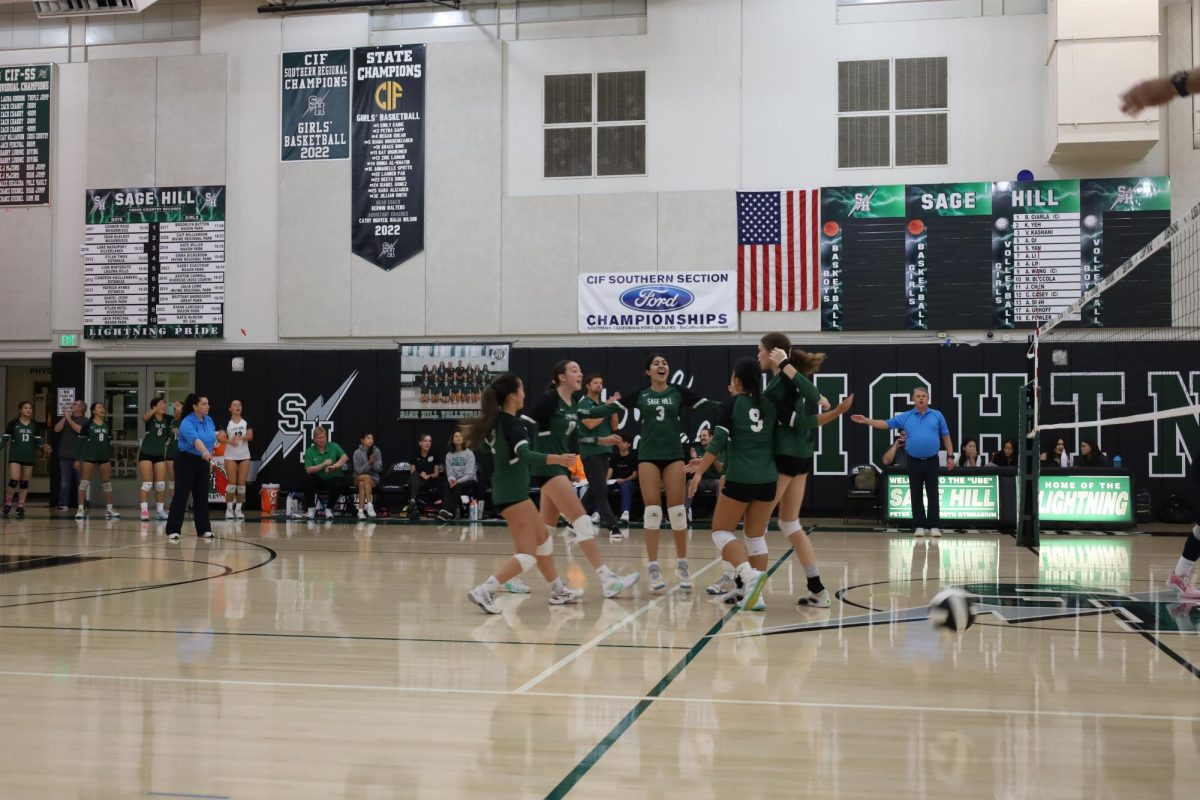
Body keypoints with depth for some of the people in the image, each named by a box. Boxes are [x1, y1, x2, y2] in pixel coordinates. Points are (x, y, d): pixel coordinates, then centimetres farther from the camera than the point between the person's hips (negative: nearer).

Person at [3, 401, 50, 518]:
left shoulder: (35, 425, 6)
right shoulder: (13, 424, -2)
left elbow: (38, 441, 7)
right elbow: (5, 439, -2)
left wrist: (44, 447, -12)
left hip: (29, 457, 3)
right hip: (15, 456, -3)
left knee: (24, 483, 7)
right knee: (14, 481, -12)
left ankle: (20, 507, 14)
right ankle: (8, 505, 5)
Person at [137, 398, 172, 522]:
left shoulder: (167, 419, 1)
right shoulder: (150, 418, -10)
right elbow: (144, 417, -32)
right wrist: (157, 409, -40)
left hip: (160, 455, 4)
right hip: (146, 454, -4)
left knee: (161, 484, 4)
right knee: (147, 483, -6)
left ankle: (159, 510, 13)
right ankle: (144, 510, -4)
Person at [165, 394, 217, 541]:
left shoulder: (209, 420, 5)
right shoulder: (187, 423, -19)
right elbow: (195, 439, -38)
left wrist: (210, 460, 15)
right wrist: (205, 452, -53)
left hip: (203, 462, 7)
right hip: (186, 461, -7)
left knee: (202, 496, 9)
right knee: (181, 495, -7)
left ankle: (203, 530, 15)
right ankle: (173, 531, -4)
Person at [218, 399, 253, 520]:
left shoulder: (246, 423, 6)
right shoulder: (227, 423, -1)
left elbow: (250, 436, -7)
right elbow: (219, 437, -13)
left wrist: (241, 437, -27)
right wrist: (229, 441, -32)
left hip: (244, 456, 2)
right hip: (230, 456, -2)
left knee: (242, 483, 1)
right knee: (232, 483, -5)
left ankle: (238, 509, 8)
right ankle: (229, 509, 4)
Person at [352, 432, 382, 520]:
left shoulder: (376, 451, 0)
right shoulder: (357, 453, -4)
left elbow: (379, 468, -3)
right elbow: (358, 470, -10)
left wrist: (373, 462, -22)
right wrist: (369, 462, -21)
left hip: (373, 478, 1)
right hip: (359, 478, -1)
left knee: (362, 484, -32)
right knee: (366, 477, -35)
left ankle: (361, 511, -39)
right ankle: (369, 505, -41)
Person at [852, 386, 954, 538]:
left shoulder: (937, 415, 5)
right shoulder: (905, 417, 5)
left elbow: (945, 436, 7)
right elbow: (886, 424, 3)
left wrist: (950, 456, 1)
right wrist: (866, 421, -7)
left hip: (932, 461, -1)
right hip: (914, 461, 1)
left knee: (932, 494, 0)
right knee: (916, 495, 4)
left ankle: (933, 526, 4)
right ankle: (919, 526, 11)